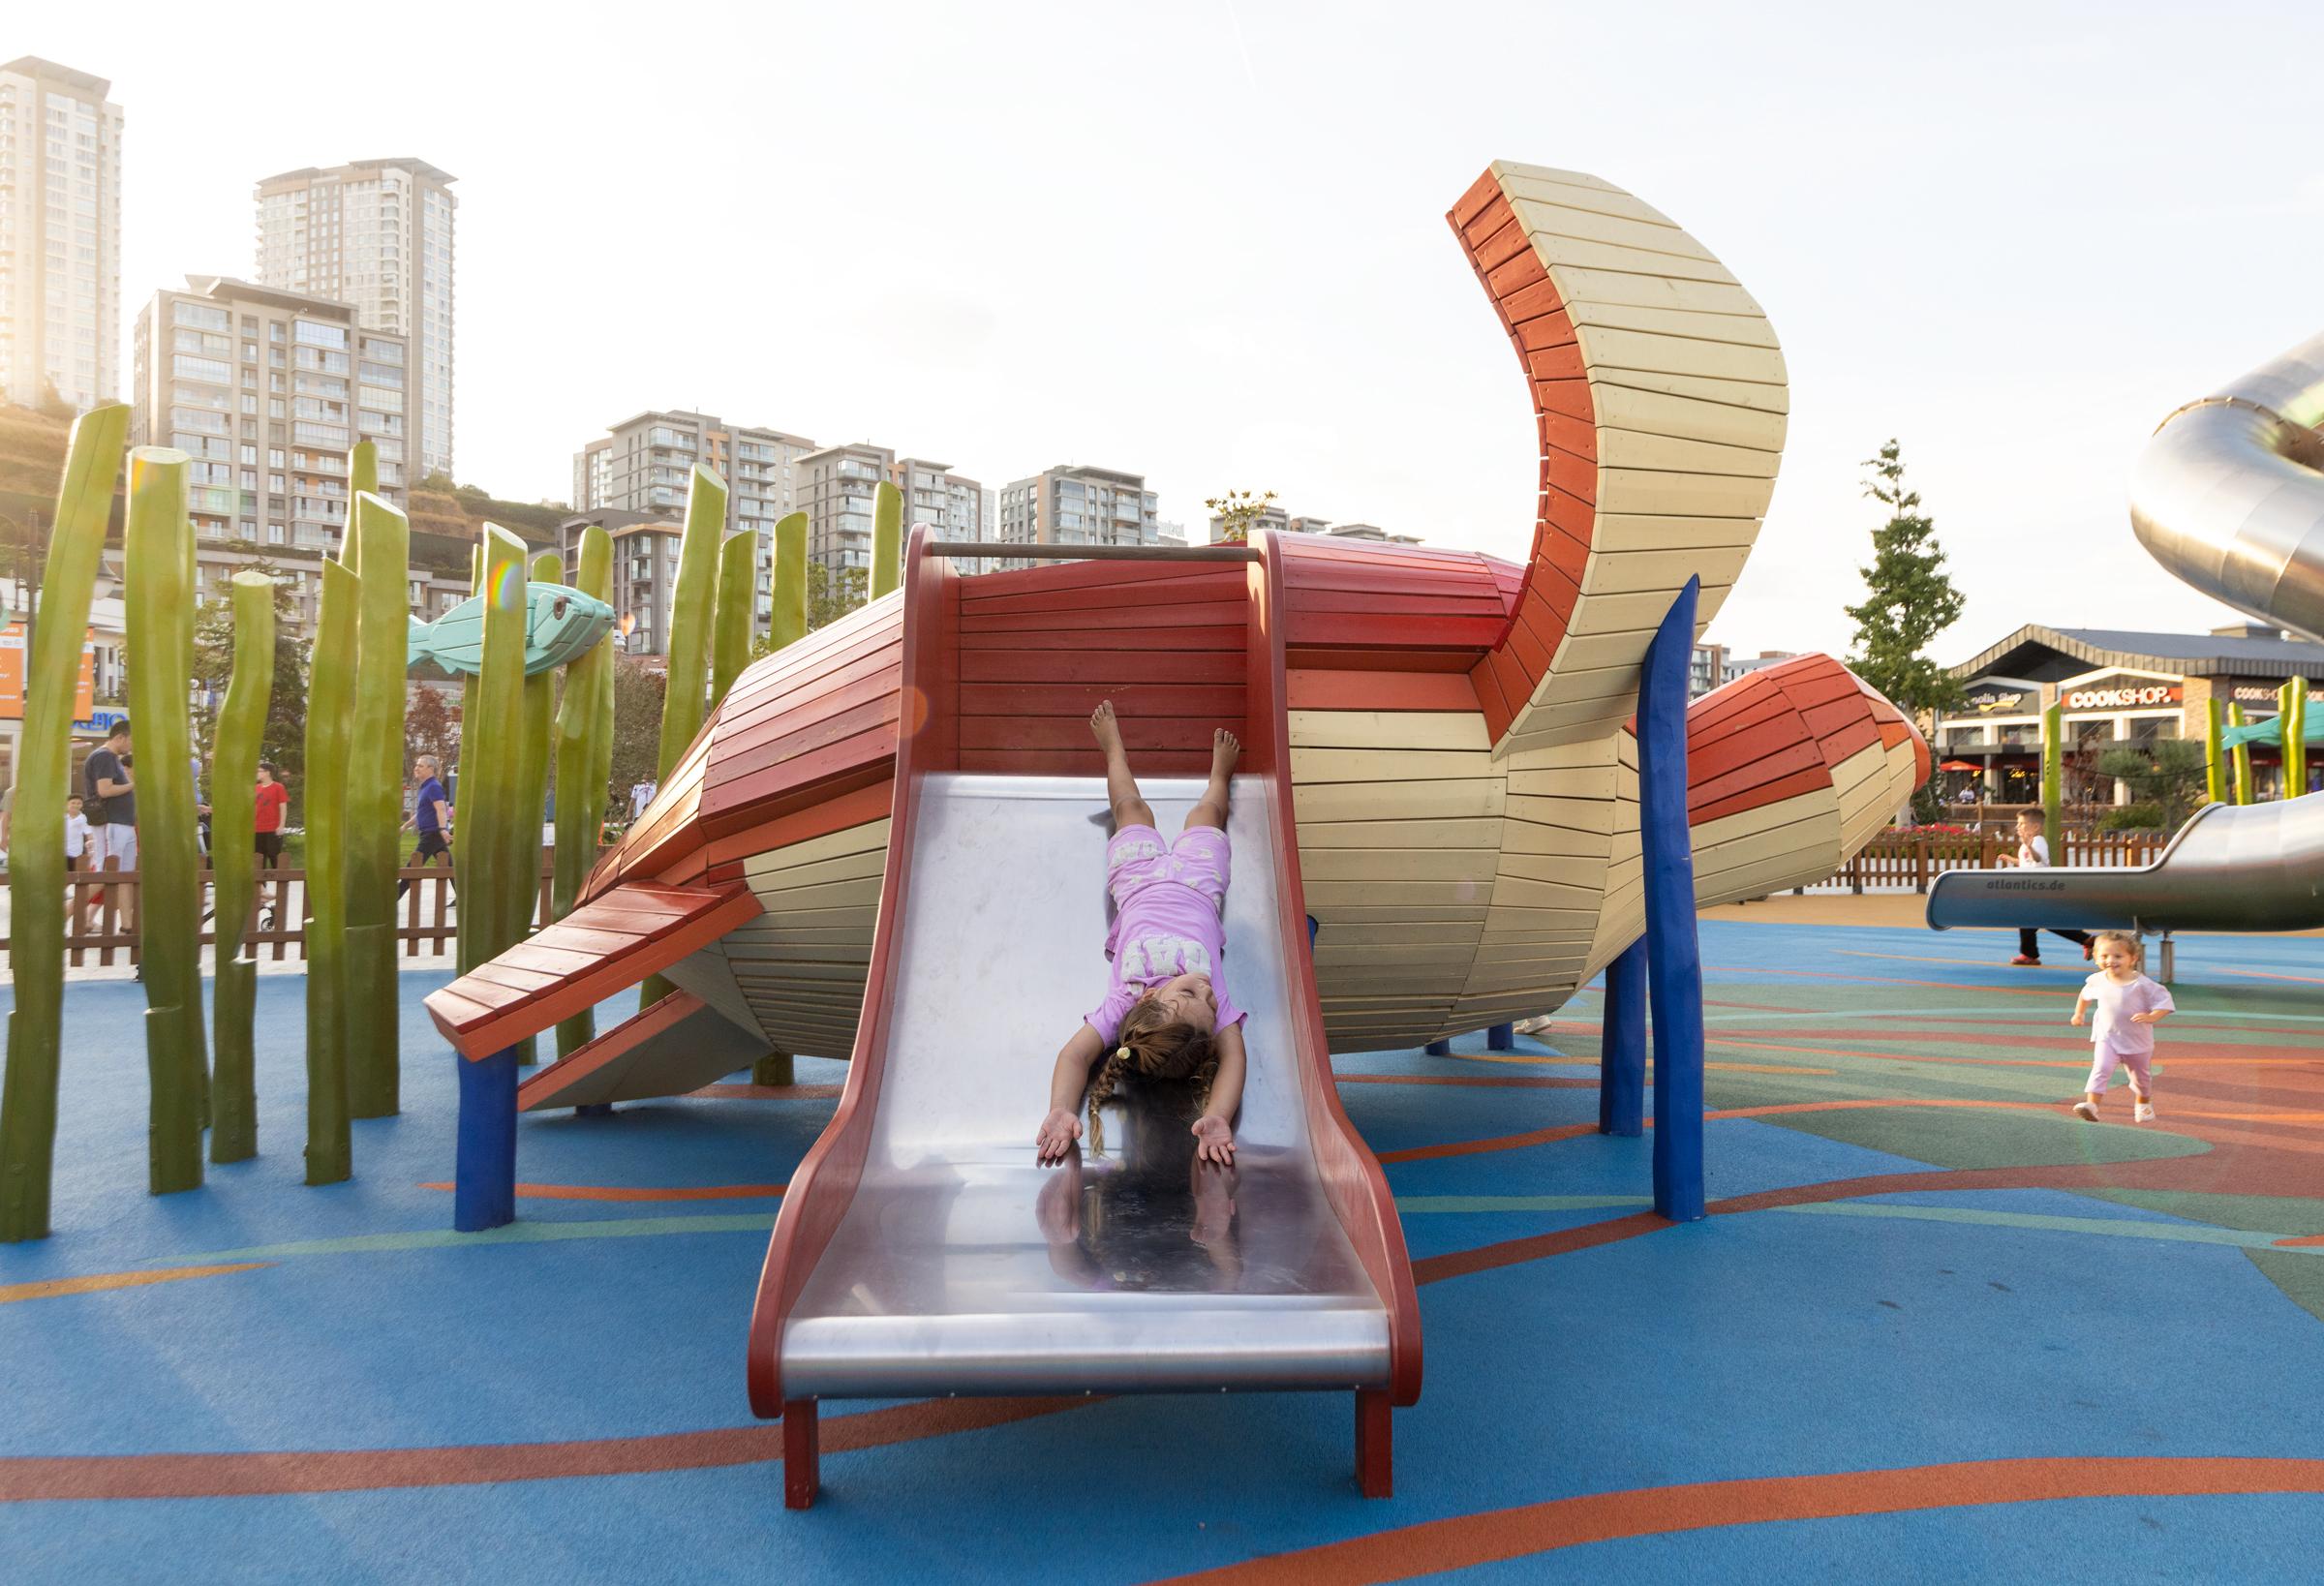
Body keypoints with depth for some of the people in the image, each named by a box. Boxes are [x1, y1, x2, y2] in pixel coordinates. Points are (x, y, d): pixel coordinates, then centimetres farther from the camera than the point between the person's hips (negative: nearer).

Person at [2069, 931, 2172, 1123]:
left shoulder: (2142, 984, -19)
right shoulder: (2098, 980, -7)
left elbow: (2164, 1002, -17)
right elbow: (2085, 994, 15)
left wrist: (2151, 1017, -33)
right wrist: (2078, 1014, 20)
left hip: (2137, 1041, -1)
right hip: (2107, 1037, 1)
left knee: (2141, 1075, 19)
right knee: (2101, 1069, -20)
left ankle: (2143, 1104, 46)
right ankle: (2090, 1104, -30)